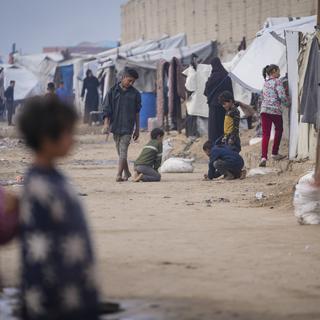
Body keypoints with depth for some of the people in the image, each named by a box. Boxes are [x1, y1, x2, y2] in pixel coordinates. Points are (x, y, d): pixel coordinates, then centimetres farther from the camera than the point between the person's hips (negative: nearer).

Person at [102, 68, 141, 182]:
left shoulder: (135, 94, 4)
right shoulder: (113, 91, 3)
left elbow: (137, 113, 8)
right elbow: (107, 109, 2)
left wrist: (137, 129, 9)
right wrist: (106, 124, -8)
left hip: (128, 127, -2)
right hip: (115, 126, 2)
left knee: (123, 151, -11)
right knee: (120, 151, 11)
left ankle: (119, 175, -15)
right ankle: (126, 173, 25)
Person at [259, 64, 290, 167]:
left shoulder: (266, 82, 16)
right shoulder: (277, 82, -6)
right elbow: (282, 96, -13)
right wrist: (288, 103, 5)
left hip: (264, 110, 5)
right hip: (275, 110, -5)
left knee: (265, 134, -2)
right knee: (279, 130, 19)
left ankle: (264, 157, -18)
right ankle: (274, 153, 23)